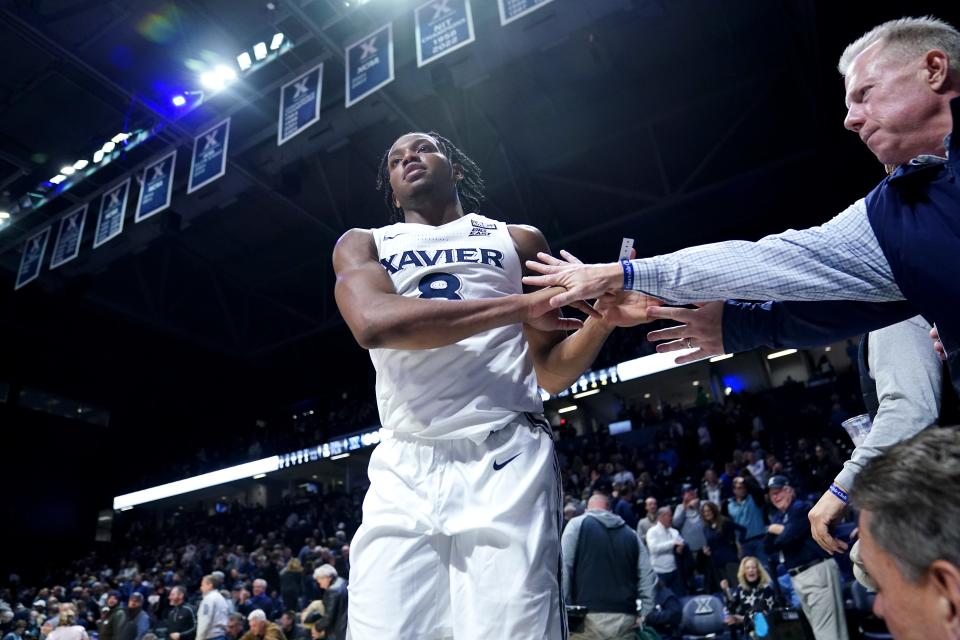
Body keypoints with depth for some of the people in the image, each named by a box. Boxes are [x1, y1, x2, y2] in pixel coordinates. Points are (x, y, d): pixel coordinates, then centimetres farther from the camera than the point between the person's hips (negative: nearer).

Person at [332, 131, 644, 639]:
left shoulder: (518, 241, 16)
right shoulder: (362, 245, 15)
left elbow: (550, 373, 13)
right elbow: (373, 323, -10)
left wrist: (603, 317, -7)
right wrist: (521, 305, -12)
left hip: (507, 460, 0)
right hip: (404, 471, 1)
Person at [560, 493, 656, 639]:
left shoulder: (578, 524, 7)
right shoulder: (631, 533, 18)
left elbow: (563, 567, -4)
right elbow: (648, 574, 10)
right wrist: (643, 613, 12)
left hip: (589, 616, -3)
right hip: (625, 618, 4)